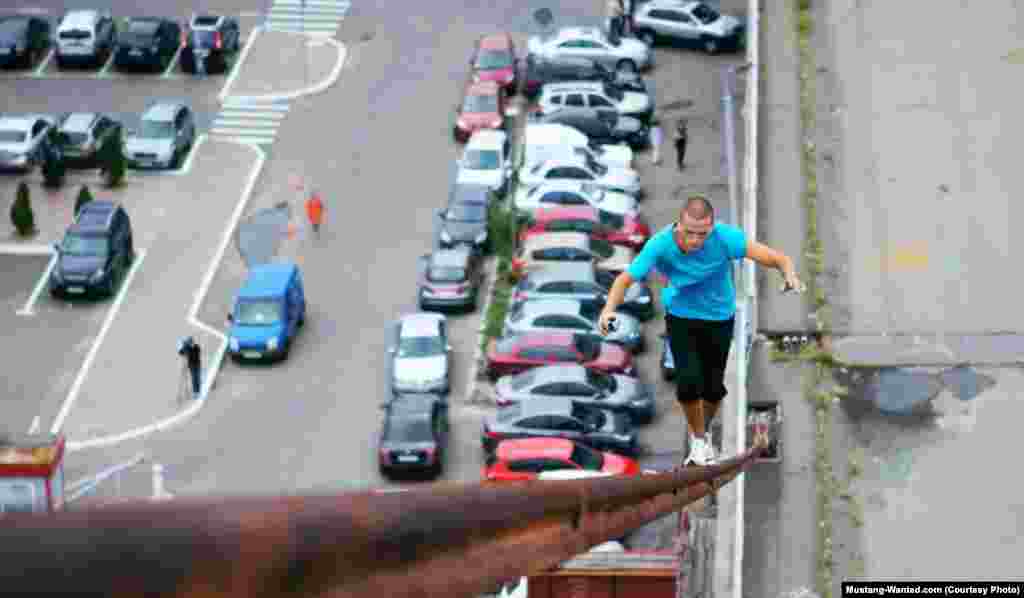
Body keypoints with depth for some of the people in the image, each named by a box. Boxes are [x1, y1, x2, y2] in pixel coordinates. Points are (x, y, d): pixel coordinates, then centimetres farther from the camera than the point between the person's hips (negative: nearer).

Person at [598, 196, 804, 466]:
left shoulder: (725, 237, -30)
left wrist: (790, 276, -52)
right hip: (680, 317, -1)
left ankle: (702, 431, 40)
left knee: (714, 388, 7)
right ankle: (699, 438, 10)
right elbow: (625, 279, -20)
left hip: (719, 318, 1)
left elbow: (778, 258, -30)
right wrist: (609, 309, -38)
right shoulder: (660, 244, -28)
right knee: (689, 380, -17)